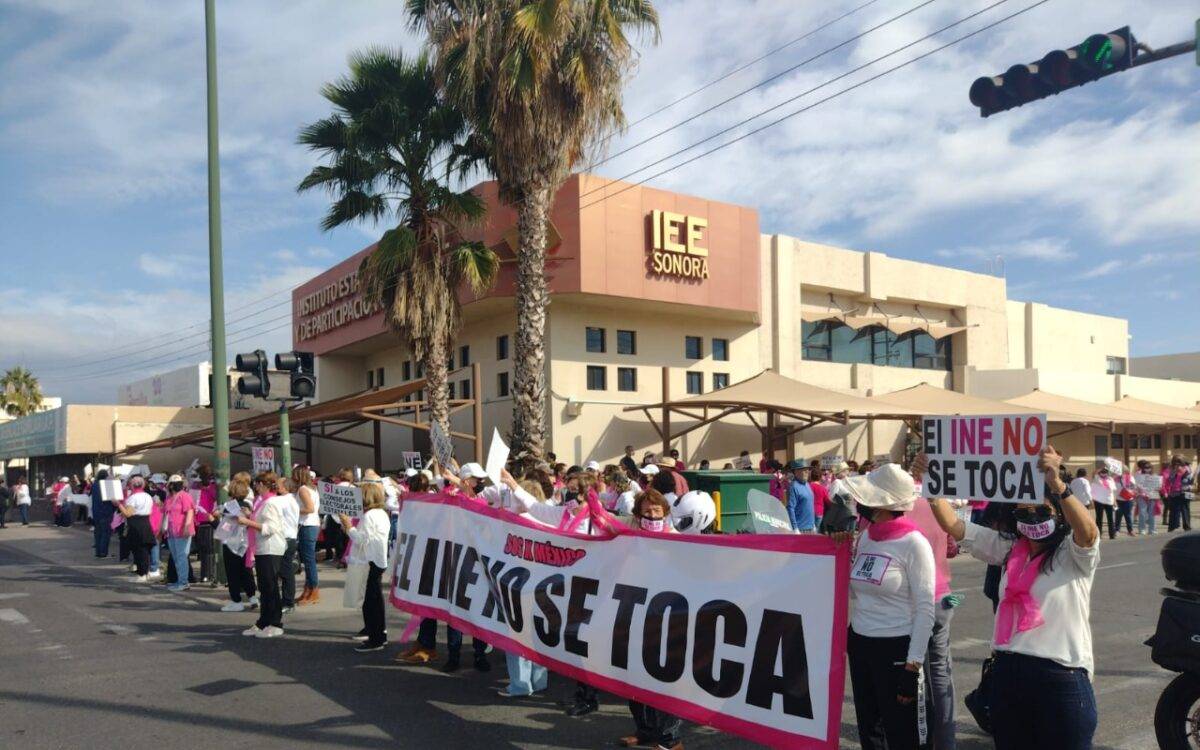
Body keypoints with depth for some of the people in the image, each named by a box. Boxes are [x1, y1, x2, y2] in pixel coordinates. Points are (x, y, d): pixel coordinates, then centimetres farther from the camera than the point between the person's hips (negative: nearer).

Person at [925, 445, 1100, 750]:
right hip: (1007, 671, 5)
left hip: (1061, 677, -5)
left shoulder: (1074, 554, -6)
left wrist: (1056, 483, -43)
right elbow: (953, 525, 6)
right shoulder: (1008, 547, 9)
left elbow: (1089, 532, -29)